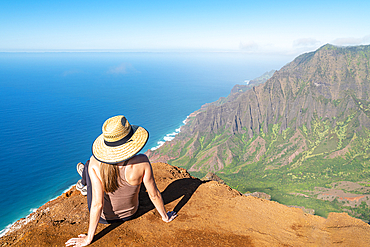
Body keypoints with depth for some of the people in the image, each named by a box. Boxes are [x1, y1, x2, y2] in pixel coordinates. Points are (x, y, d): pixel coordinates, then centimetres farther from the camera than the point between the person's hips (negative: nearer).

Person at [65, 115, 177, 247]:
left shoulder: (95, 163, -31)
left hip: (103, 217, -1)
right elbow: (154, 195, -19)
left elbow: (97, 204, -29)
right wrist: (165, 217, 0)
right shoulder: (142, 162, -30)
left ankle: (85, 182, 57)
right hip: (130, 213, 2)